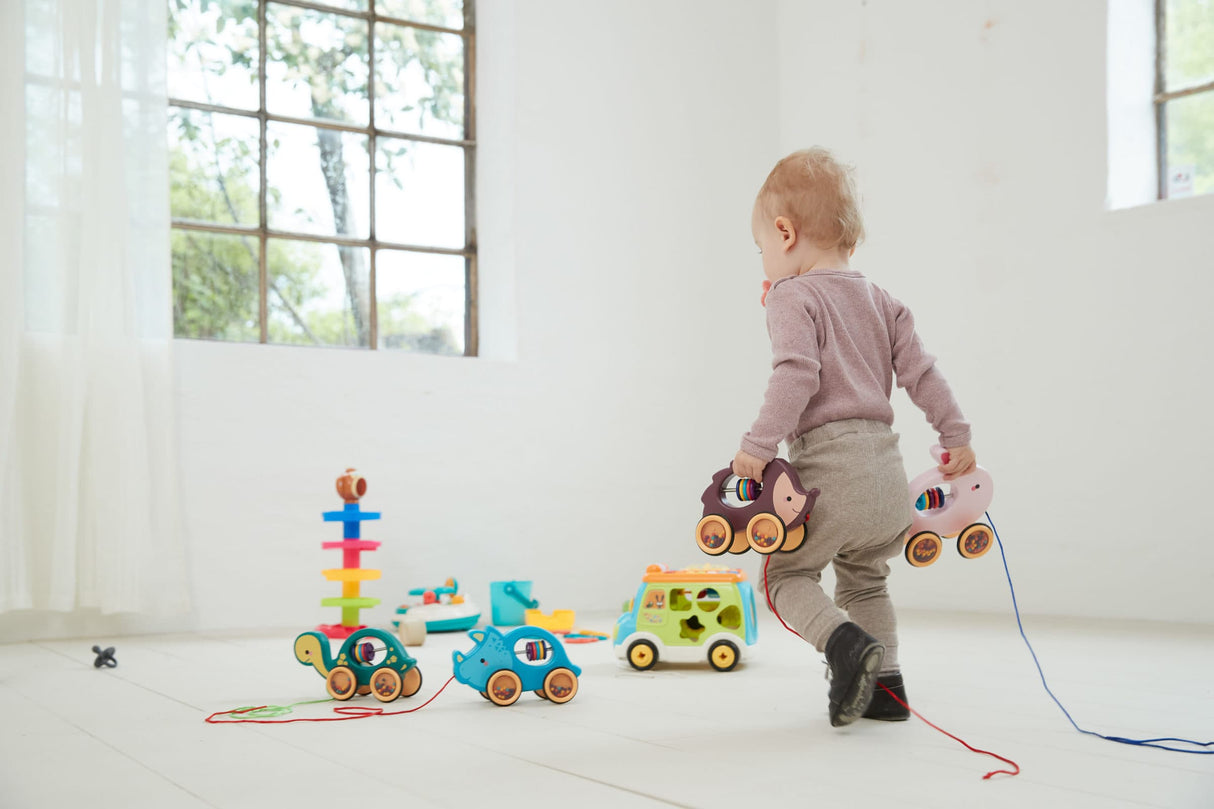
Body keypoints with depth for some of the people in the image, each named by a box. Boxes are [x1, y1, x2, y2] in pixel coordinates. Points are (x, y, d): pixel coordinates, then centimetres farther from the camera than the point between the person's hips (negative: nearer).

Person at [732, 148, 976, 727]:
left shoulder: (791, 296, -5)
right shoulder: (879, 301, 17)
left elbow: (796, 374, -19)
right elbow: (920, 371, 13)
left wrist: (758, 445, -19)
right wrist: (956, 435, 17)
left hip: (831, 467, -7)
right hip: (886, 468, 8)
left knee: (786, 572, 5)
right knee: (863, 579, 23)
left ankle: (847, 643, -17)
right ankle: (885, 684, 21)